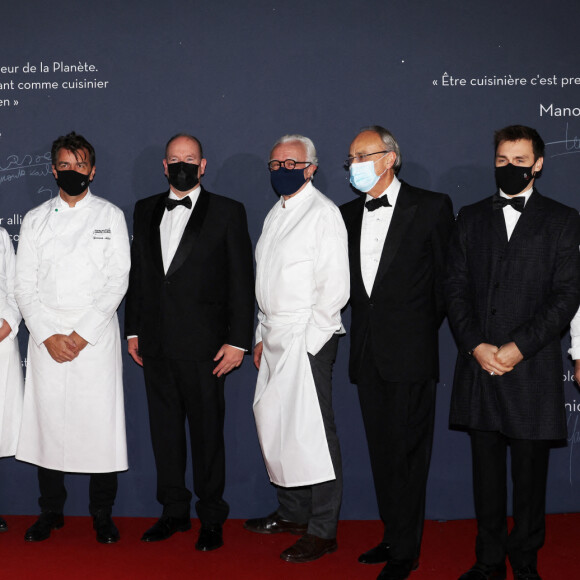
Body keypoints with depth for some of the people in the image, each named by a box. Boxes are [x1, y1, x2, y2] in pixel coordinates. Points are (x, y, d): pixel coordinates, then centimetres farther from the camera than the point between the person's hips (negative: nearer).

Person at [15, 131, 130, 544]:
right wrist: (48, 336, -7)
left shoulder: (111, 216, 6)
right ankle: (51, 512, 18)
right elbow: (25, 285, 6)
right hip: (47, 337, 2)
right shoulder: (35, 220, 11)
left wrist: (82, 334, -10)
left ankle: (102, 515, 10)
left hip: (97, 336, -2)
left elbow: (118, 281, -2)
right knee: (46, 421, 3)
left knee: (100, 422, -3)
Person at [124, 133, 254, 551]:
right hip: (156, 344, 4)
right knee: (164, 428, 12)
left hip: (204, 345, -4)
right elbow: (137, 273, 15)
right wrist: (133, 330, 10)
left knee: (208, 431, 3)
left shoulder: (228, 212, -1)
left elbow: (243, 281, -4)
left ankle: (211, 517, 17)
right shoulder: (146, 210, 13)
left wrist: (238, 341, -9)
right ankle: (174, 511, 25)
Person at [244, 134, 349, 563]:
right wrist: (263, 335, 16)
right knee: (275, 426, 12)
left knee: (313, 430, -7)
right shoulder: (276, 214, 18)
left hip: (309, 339, -9)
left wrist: (308, 341, -16)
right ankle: (291, 512, 26)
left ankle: (322, 530, 2)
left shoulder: (324, 214, -8)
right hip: (276, 337, 9)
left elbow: (335, 287, -14)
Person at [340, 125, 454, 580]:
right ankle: (392, 535, 25)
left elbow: (447, 275, 0)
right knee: (381, 449, 13)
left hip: (410, 352, -5)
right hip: (368, 353, 6)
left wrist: (425, 329, 2)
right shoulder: (348, 214, 12)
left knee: (408, 451, -1)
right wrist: (365, 325, 8)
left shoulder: (431, 207, -4)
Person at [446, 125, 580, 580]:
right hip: (479, 364, 3)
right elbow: (456, 288, 7)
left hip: (532, 368, -2)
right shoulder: (471, 218, 13)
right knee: (486, 470, 10)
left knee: (530, 472, 5)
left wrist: (518, 348, -13)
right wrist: (475, 345, -7)